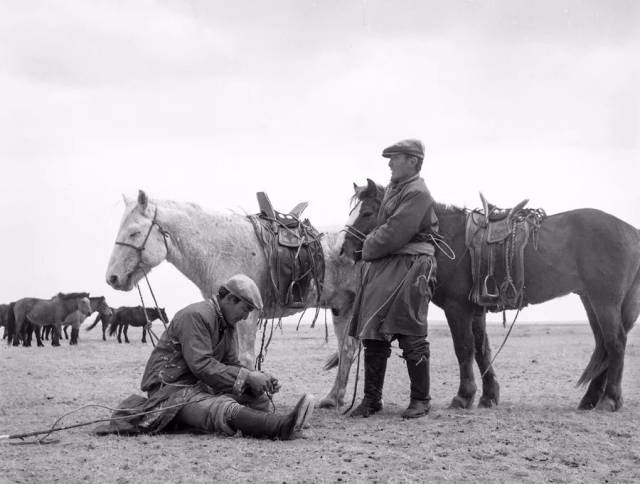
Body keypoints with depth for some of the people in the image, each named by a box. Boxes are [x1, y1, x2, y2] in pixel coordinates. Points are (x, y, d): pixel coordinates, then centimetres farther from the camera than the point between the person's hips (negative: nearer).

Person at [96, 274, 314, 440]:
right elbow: (201, 365, -25)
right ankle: (281, 426, -62)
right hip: (171, 389, -11)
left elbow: (232, 365, 12)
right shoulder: (195, 316, -16)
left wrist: (260, 380, -7)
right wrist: (248, 376, -25)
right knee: (224, 409, -39)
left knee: (259, 398, -7)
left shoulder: (228, 326, 16)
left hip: (203, 387, 11)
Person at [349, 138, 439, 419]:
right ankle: (372, 399, 13)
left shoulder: (417, 194, -13)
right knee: (373, 335, 7)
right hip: (382, 270, 9)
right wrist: (372, 242, 5)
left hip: (409, 268, -9)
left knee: (411, 338, -4)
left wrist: (369, 249, -5)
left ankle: (421, 400, 6)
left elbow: (395, 234, -18)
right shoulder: (392, 189, 17)